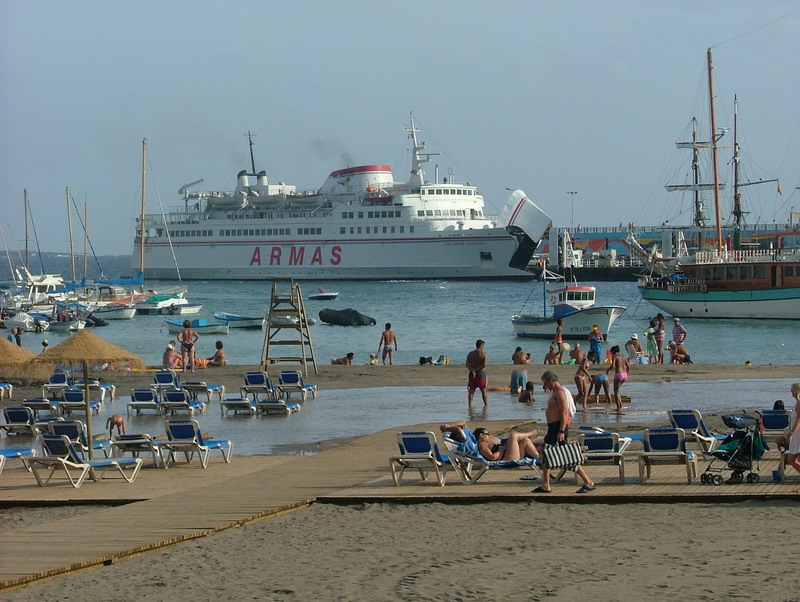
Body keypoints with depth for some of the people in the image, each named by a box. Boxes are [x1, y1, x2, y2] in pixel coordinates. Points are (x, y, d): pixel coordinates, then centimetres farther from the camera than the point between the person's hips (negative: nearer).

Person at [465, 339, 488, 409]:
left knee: (471, 391, 4)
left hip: (472, 374, 3)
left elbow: (467, 364, -7)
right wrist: (476, 370, -10)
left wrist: (472, 371, -17)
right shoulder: (484, 354, -6)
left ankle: (470, 405, -4)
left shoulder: (470, 354, 6)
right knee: (484, 391, 8)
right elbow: (484, 365, -18)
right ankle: (486, 405, 11)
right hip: (481, 374, -3)